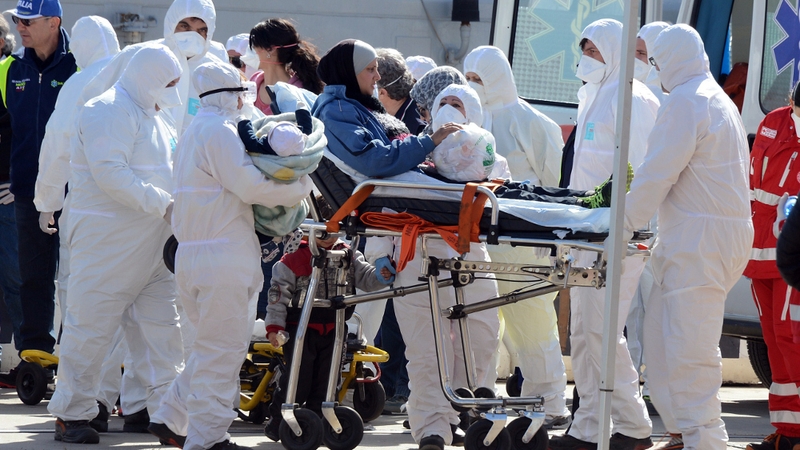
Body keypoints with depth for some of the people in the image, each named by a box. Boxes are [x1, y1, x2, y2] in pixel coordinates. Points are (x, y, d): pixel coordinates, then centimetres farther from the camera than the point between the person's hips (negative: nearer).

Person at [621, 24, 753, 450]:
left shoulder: (685, 103, -12)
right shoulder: (720, 101, 20)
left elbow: (657, 174, -15)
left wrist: (625, 221, -4)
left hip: (700, 242, -10)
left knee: (689, 348, -10)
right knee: (661, 332, 14)